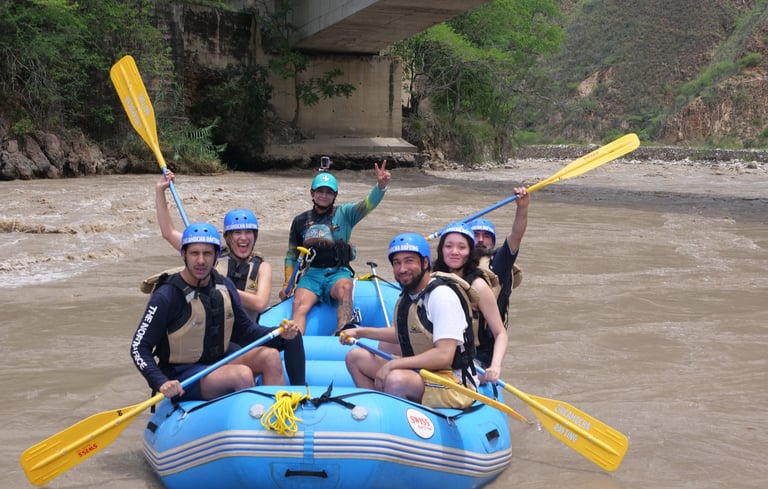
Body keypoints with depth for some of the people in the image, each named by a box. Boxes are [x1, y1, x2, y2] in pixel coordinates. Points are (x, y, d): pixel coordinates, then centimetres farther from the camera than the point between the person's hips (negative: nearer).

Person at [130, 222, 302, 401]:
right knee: (243, 375, -28)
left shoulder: (224, 286, 1)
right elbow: (139, 348, -16)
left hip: (218, 360, 7)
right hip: (181, 377, -7)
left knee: (270, 356, -12)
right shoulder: (167, 296, -17)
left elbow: (245, 329, 9)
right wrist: (161, 383, -31)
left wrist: (280, 334, -9)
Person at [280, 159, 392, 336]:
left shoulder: (344, 213, 10)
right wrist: (287, 284, 13)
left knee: (345, 287, -37)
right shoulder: (300, 221, 17)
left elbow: (368, 204, -9)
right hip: (311, 274, 2)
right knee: (299, 304, -28)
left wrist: (381, 185, -29)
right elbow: (291, 256, 23)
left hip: (338, 273, -2)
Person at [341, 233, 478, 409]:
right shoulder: (408, 295, 8)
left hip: (454, 383, -9)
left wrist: (391, 365, -24)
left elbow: (444, 356, -27)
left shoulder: (442, 295, -18)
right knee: (355, 357, 11)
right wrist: (360, 332, 27)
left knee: (396, 380, -37)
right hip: (419, 371, 9)